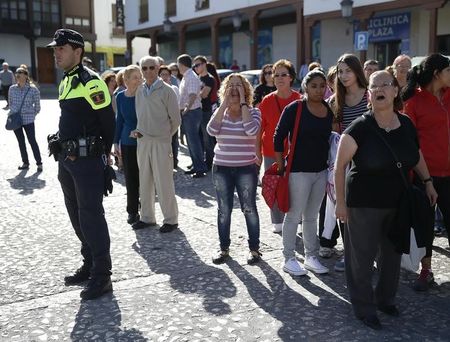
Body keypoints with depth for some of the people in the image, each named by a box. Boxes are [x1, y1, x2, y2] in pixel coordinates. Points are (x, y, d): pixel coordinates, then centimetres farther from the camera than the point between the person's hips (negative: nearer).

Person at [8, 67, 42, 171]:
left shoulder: (33, 89, -9)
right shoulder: (12, 88, 3)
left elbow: (37, 104, -1)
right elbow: (10, 102, 16)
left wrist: (32, 114, 3)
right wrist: (13, 113, 8)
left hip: (28, 120, -4)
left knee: (32, 141, -2)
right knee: (21, 141, 12)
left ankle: (39, 163, 9)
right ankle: (25, 163, 23)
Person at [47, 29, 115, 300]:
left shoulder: (90, 82, -14)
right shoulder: (65, 82, 15)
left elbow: (108, 120, -14)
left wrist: (103, 152, -4)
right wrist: (65, 152, 15)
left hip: (87, 160, -10)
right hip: (67, 159, 10)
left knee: (91, 216, -6)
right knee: (77, 214, 16)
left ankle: (102, 276, 3)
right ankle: (89, 265, 29)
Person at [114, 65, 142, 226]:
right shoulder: (120, 97, 2)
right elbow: (119, 120, 12)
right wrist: (116, 142, 11)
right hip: (127, 143, 3)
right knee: (130, 178, 9)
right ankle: (132, 211, 21)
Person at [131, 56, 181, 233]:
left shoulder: (166, 90, -6)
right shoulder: (140, 90, 10)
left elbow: (176, 119, -2)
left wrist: (165, 135, 3)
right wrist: (138, 130, 7)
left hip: (161, 142, -6)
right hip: (142, 141, 6)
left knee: (164, 183, -2)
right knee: (145, 181, 11)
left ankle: (171, 219, 9)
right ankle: (147, 217, 23)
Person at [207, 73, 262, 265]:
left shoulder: (253, 112, -3)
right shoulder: (220, 112, 5)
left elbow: (251, 130, -25)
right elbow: (211, 130, -15)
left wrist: (242, 102, -17)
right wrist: (225, 103, -13)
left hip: (246, 169, -3)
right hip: (221, 168, 3)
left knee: (249, 209, 4)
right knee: (224, 210, 9)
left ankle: (254, 249, 18)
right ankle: (224, 248, 22)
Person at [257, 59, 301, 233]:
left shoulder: (300, 100, -2)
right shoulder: (267, 101, 2)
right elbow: (260, 129, 5)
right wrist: (258, 152, 3)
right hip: (271, 152, 2)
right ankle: (277, 222, 21)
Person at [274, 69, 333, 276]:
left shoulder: (329, 111, 5)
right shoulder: (295, 108, -11)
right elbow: (278, 138, -10)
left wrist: (329, 165, 10)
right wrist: (281, 167, -10)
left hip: (321, 171, 6)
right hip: (299, 170, -6)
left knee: (312, 216, 16)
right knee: (294, 215, 3)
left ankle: (311, 257, 27)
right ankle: (289, 258, 16)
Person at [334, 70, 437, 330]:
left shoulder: (407, 124, -1)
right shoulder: (360, 127, -16)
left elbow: (417, 155, 16)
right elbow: (340, 165, -13)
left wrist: (428, 182, 15)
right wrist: (340, 202, -14)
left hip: (398, 203, 5)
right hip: (363, 204, -5)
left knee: (392, 253, 18)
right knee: (362, 257, 5)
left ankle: (386, 298, 40)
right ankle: (365, 309, 23)